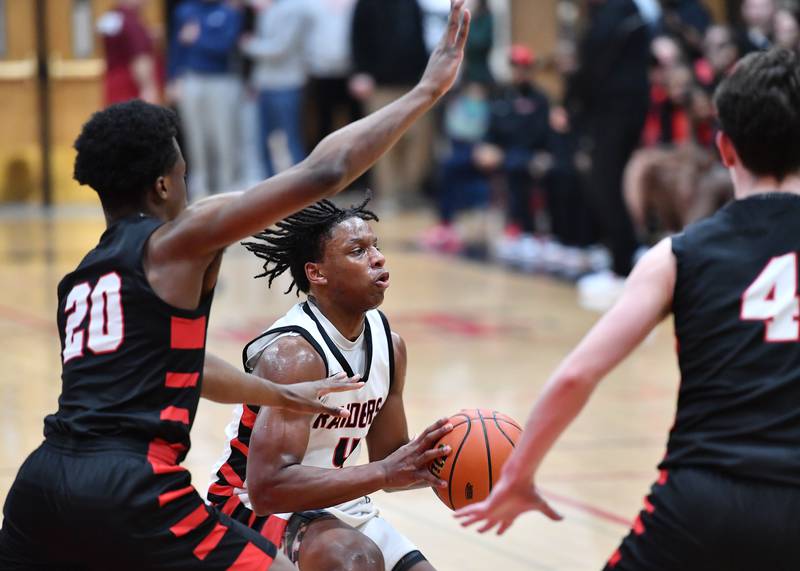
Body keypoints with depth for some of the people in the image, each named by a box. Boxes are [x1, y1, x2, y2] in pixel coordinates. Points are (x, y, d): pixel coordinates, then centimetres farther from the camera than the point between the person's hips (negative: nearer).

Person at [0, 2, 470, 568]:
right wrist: (428, 89, 4)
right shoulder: (178, 240, 2)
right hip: (127, 488, -7)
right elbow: (322, 173, -4)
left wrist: (283, 394, 49)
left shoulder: (79, 280, 24)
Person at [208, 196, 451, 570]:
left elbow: (389, 463, 9)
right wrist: (385, 472, -37)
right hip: (255, 510, -9)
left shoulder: (389, 344, 0)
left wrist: (434, 464, -13)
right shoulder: (293, 354, -25)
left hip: (336, 507, 9)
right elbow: (267, 487, -34)